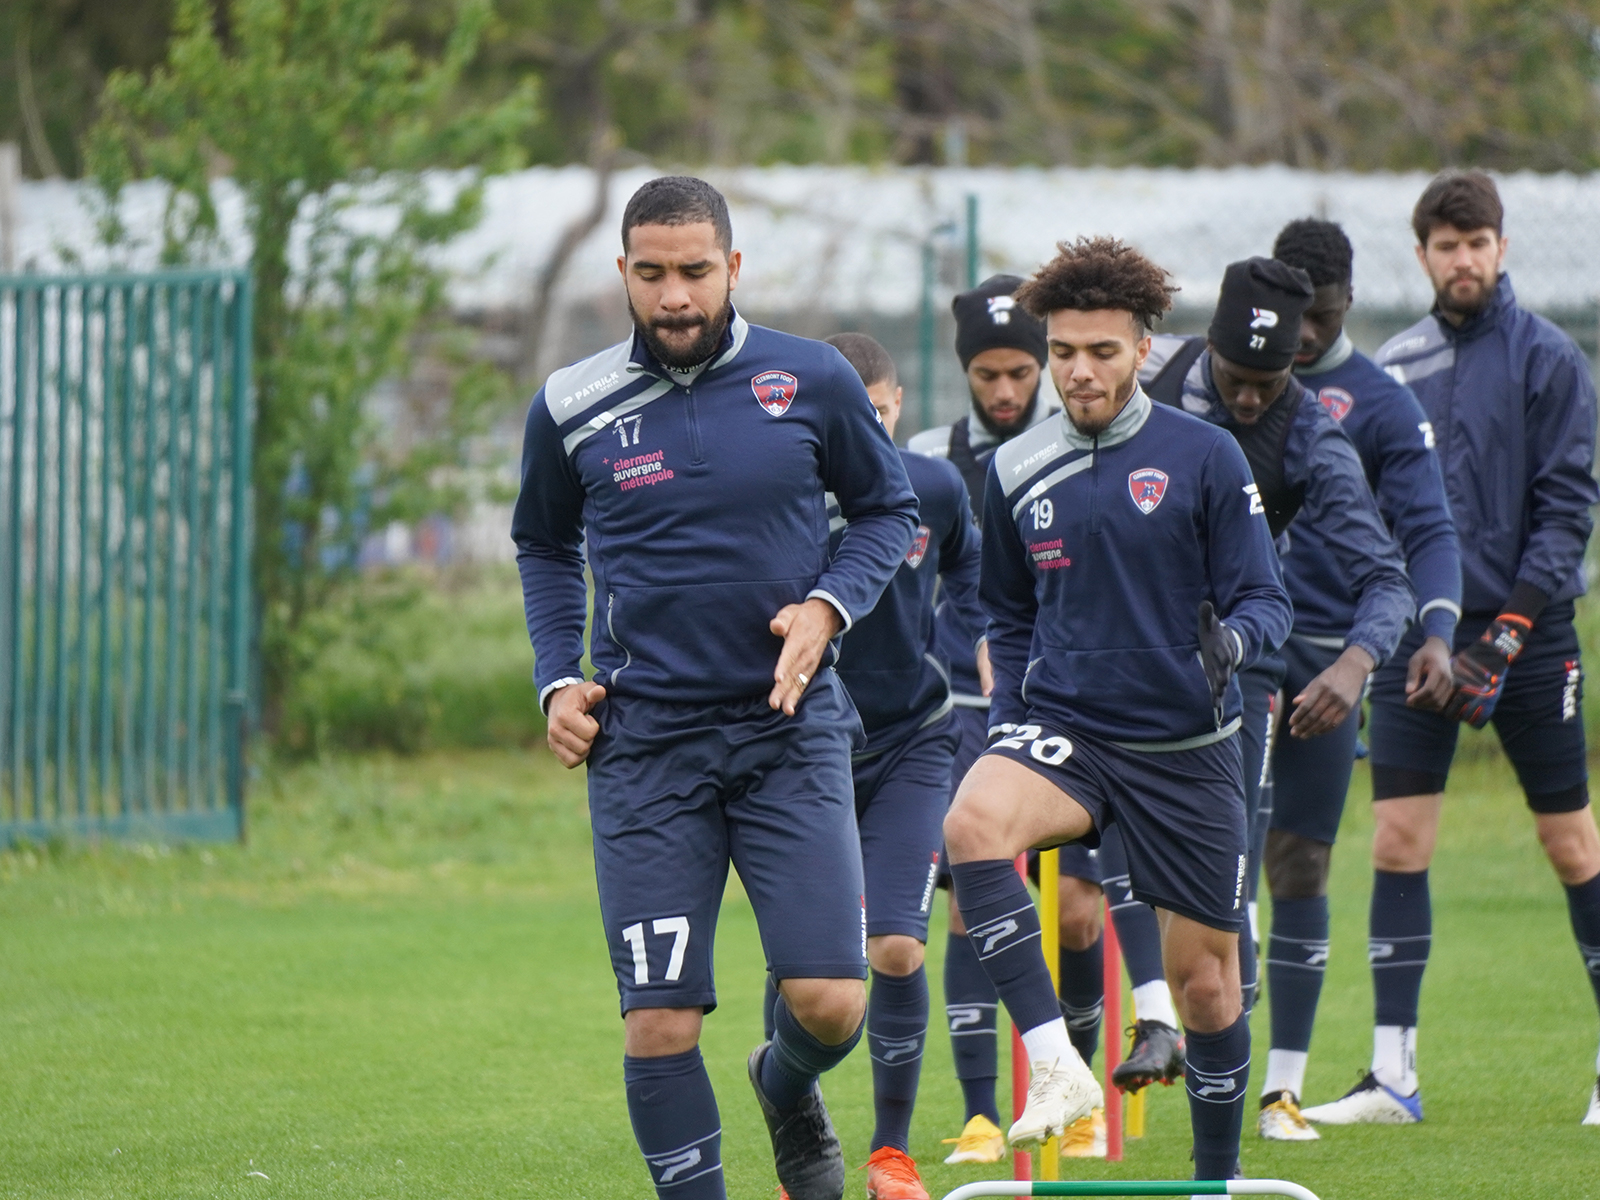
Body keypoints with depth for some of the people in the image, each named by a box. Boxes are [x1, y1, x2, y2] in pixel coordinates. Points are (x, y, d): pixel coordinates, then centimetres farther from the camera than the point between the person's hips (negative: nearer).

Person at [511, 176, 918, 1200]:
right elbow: (545, 546, 20)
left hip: (789, 724, 0)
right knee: (658, 1025, -8)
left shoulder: (812, 381, -2)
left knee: (831, 1002, -8)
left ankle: (787, 1089, 27)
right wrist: (558, 677, 7)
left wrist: (829, 607, -6)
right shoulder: (571, 408, 1)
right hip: (644, 740, 0)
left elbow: (890, 509, 12)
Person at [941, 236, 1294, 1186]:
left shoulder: (1206, 457, -4)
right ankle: (1054, 1062, -36)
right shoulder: (1017, 472, 6)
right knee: (972, 819, -32)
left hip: (1187, 749, -1)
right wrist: (1013, 718, 9)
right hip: (1064, 733, 1)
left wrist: (1234, 637, -25)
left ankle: (1217, 1178, 25)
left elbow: (1266, 600, -3)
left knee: (1206, 977, 4)